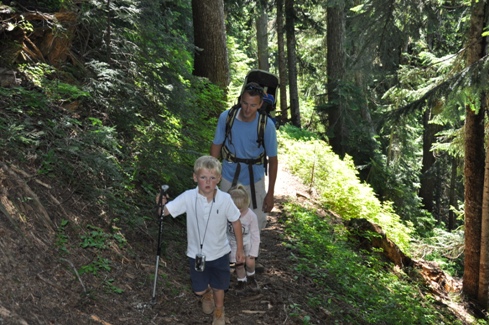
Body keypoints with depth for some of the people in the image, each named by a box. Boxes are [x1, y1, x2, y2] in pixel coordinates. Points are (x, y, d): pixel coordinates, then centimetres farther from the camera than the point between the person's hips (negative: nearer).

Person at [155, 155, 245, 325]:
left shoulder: (225, 199, -21)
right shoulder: (188, 197, -21)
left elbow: (236, 222, -7)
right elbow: (165, 211, -22)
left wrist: (240, 248, 0)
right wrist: (161, 204, -46)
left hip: (219, 253, -1)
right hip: (196, 253, 1)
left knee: (218, 287, 17)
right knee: (199, 290, 18)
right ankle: (207, 295, 56)